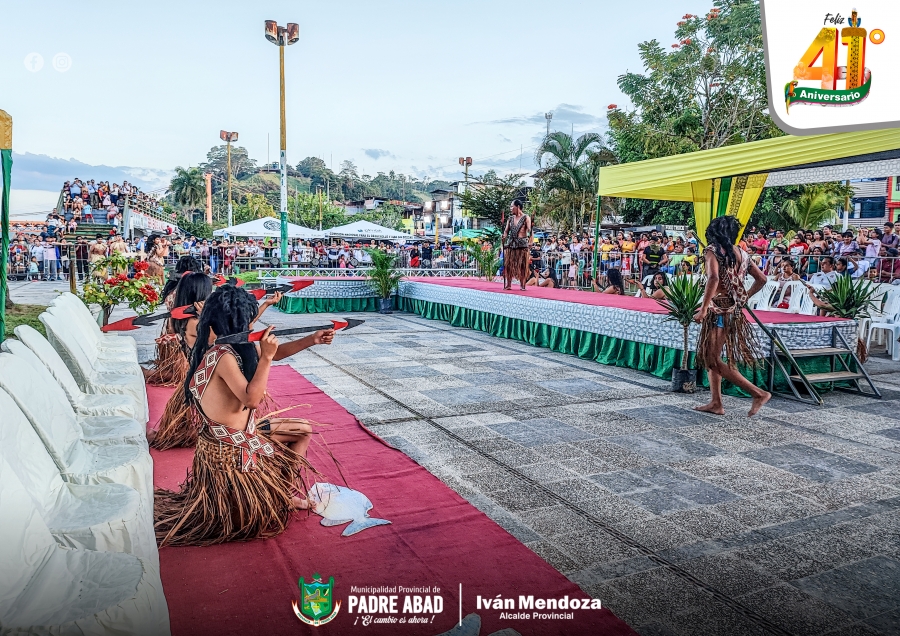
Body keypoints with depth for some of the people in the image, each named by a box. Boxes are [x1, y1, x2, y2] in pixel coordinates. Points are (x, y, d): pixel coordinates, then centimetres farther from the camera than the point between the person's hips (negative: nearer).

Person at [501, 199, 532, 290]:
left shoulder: (526, 218, -1)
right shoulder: (510, 218, 14)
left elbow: (529, 230, -11)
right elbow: (506, 231, 9)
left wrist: (529, 239, -30)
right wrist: (504, 236, -14)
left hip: (522, 244, -4)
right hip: (510, 243, 5)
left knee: (522, 265, -2)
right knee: (508, 264, 0)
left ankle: (522, 285, 4)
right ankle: (508, 284, 7)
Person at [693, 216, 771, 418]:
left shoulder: (712, 250, -9)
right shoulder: (741, 253, 13)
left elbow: (713, 278, -25)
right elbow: (761, 279, 16)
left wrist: (703, 308, -23)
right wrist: (744, 298, 20)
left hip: (718, 309, -8)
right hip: (734, 309, 8)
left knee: (712, 359, -5)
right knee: (711, 356, 16)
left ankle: (758, 393, -5)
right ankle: (716, 402, 16)